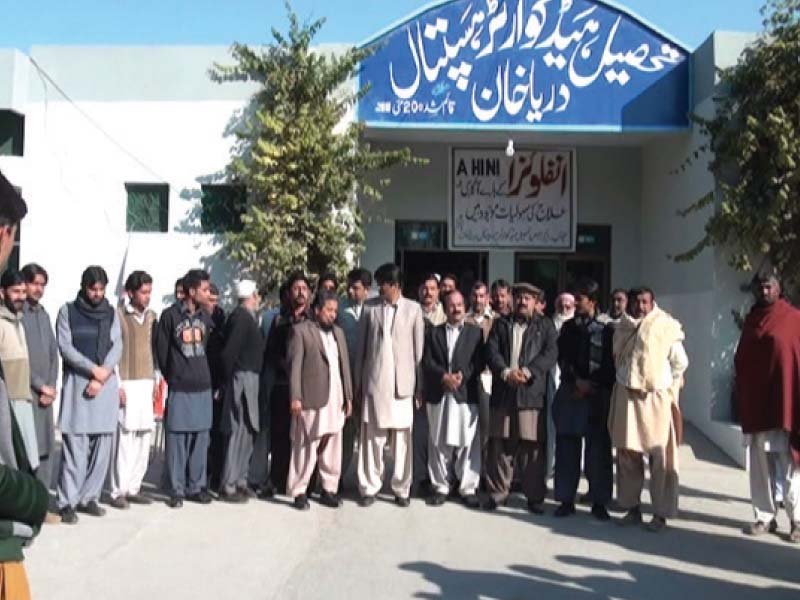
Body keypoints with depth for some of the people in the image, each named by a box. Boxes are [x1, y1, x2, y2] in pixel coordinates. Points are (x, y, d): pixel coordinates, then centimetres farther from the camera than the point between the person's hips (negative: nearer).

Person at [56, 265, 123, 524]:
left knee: (103, 445, 3)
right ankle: (68, 502, -1)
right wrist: (93, 369, -12)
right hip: (76, 382, -3)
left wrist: (102, 377, -10)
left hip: (106, 384, 3)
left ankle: (89, 497, 13)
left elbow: (117, 347, 3)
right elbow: (65, 347, -4)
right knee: (74, 445, -7)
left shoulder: (111, 313, 11)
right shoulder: (67, 311, 5)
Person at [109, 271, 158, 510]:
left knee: (144, 438, 7)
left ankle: (133, 487, 16)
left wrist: (154, 379, 11)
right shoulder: (118, 315, -5)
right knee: (124, 438, -6)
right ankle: (118, 492, 3)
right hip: (126, 384, -6)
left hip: (146, 384, 6)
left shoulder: (151, 316, 12)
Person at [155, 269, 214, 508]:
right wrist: (172, 377, 6)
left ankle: (196, 486, 18)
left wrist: (204, 374, 11)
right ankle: (176, 490, 10)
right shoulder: (170, 315, -7)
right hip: (179, 389, -4)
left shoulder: (205, 317, 8)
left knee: (200, 439, 8)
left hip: (203, 387, 4)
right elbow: (161, 350, 0)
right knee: (177, 439, 0)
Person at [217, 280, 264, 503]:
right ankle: (228, 487, 2)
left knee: (247, 432, 15)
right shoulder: (241, 317, -15)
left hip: (250, 378, 9)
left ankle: (240, 480, 25)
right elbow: (228, 351, -19)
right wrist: (230, 377, -8)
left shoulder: (248, 317, 13)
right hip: (242, 378, -9)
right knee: (238, 432, -5)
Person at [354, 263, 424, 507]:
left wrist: (420, 384, 1)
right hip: (373, 382, 1)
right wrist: (357, 381, 5)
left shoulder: (413, 309, 2)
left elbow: (419, 349, 3)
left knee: (402, 438, 4)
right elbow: (361, 346, 8)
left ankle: (401, 489, 15)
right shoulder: (370, 306, 6)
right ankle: (369, 487, 12)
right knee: (372, 436, 3)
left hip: (402, 383, -1)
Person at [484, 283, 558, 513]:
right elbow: (491, 351, 4)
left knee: (533, 445, -1)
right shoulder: (501, 324, 16)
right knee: (499, 444, 4)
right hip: (503, 392, 2)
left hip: (532, 392, -2)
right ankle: (497, 492, 15)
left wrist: (527, 371, -15)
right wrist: (506, 372, -13)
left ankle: (534, 496, 9)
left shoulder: (545, 325, 11)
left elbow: (550, 353, -2)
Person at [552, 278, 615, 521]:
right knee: (567, 448, 4)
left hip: (597, 396, -3)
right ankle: (566, 500, 13)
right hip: (569, 392, 3)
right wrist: (577, 380, -8)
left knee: (598, 450, 2)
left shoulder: (606, 329, -1)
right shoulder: (568, 326, 11)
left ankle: (599, 502, 13)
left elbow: (611, 364, -4)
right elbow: (562, 359, 5)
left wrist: (592, 385, -10)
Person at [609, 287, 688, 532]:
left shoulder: (665, 328, -3)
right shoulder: (623, 329, 8)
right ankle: (632, 508, 17)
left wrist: (665, 384, 4)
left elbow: (680, 362, 2)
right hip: (627, 398, 4)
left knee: (660, 457, -2)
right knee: (627, 454, 7)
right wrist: (627, 380, 13)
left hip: (656, 399, -4)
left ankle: (661, 513, 5)